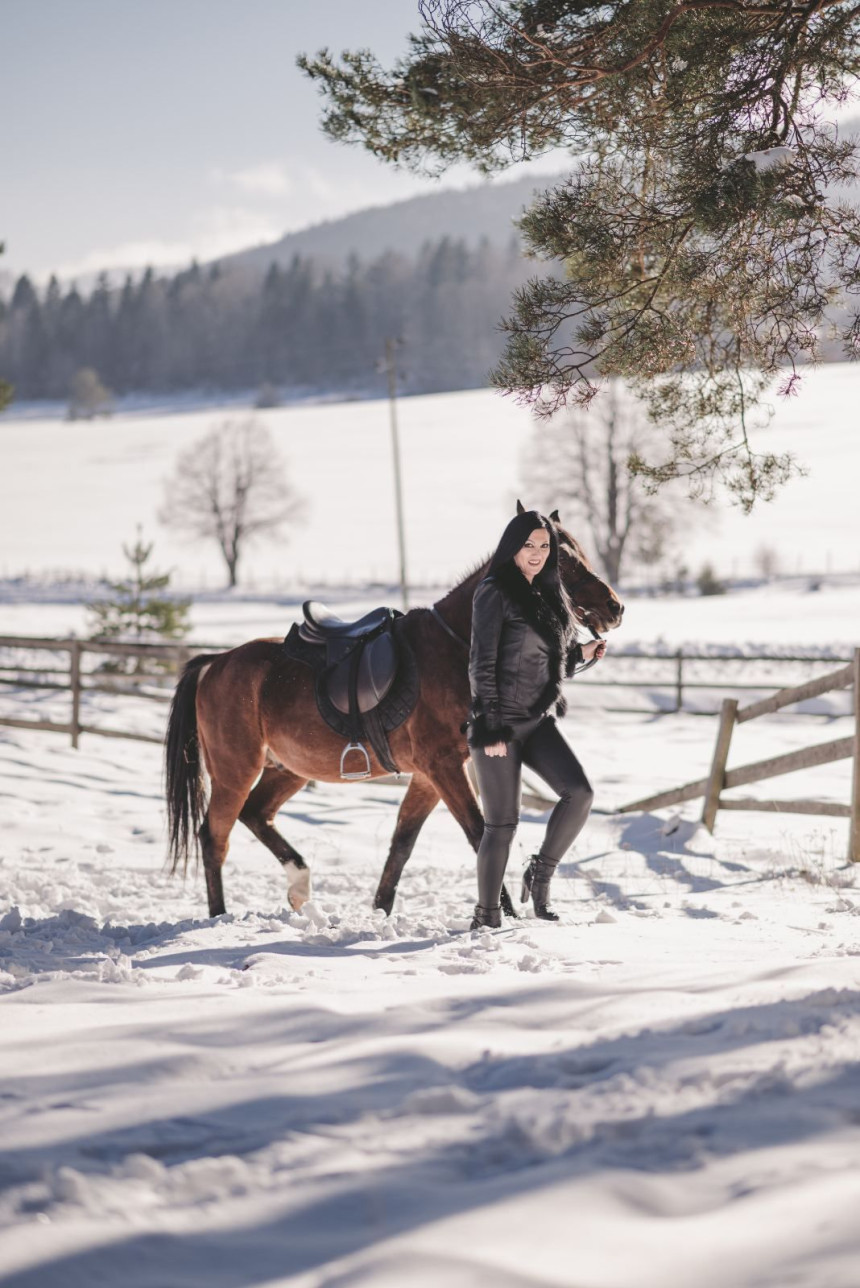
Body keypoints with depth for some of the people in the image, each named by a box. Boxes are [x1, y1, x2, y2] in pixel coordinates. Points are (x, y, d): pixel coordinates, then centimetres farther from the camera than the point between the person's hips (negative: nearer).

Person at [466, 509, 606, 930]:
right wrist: (491, 729, -17)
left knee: (579, 792, -14)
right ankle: (486, 915, 11)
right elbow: (482, 665, -13)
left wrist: (581, 653, 4)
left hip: (538, 721, 6)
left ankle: (540, 874, 4)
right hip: (500, 723, -6)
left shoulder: (548, 596, 13)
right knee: (502, 823, -3)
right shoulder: (494, 593, -9)